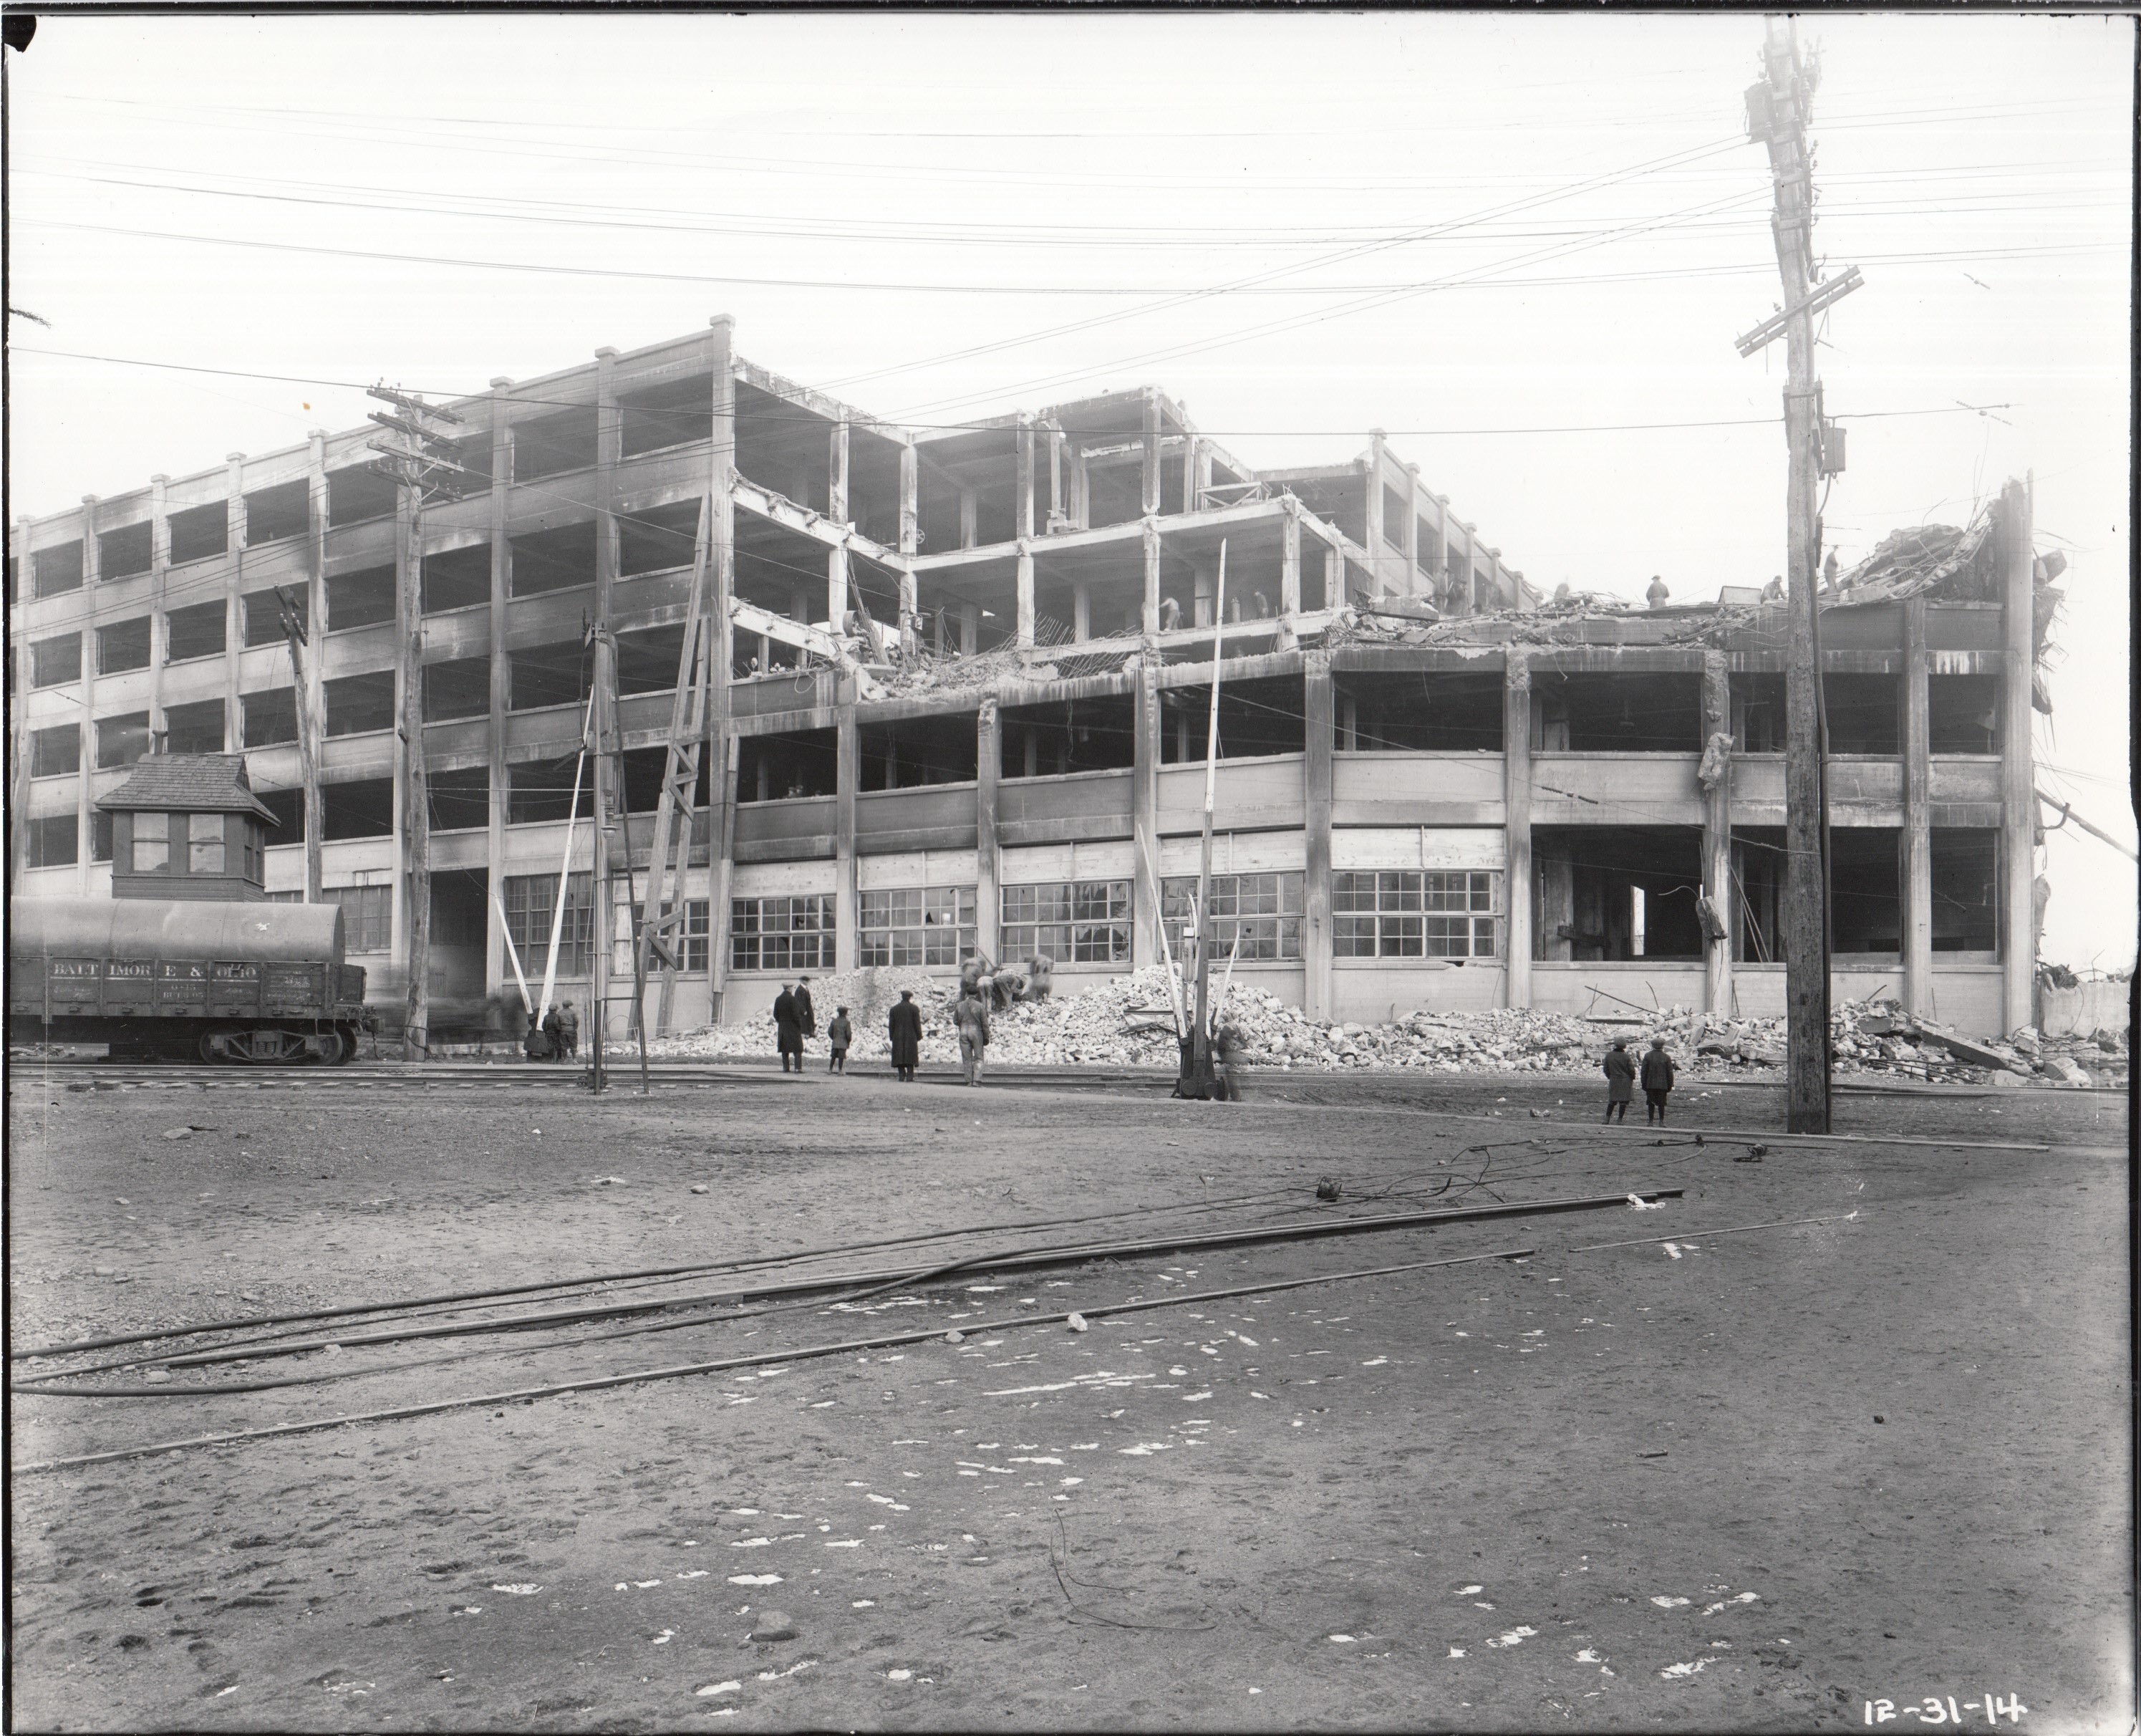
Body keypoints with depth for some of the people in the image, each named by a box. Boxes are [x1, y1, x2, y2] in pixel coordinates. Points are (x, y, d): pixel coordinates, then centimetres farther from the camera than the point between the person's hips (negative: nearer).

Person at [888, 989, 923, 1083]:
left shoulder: (894, 1009, 6)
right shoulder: (914, 1009, -3)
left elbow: (891, 1025, 6)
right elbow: (917, 1024, -4)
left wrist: (892, 1037, 11)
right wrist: (919, 1037, 1)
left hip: (898, 1038, 2)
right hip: (911, 1037, -2)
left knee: (900, 1057, 4)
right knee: (910, 1057, 0)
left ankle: (902, 1076, -1)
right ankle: (910, 1077, -6)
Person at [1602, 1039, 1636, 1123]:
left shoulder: (1609, 1056, -2)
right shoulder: (1626, 1057, -12)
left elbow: (1606, 1069, 5)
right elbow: (1632, 1069, -9)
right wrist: (1632, 1078, 8)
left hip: (1613, 1081, 3)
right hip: (1625, 1081, -3)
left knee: (1612, 1101, 11)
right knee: (1623, 1101, 3)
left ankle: (1607, 1118, 6)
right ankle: (1620, 1119, 3)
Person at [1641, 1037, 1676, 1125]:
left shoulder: (1647, 1056, -2)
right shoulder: (1667, 1057, -2)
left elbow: (1644, 1071, -1)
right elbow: (1670, 1073, -1)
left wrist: (1644, 1084, 5)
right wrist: (1670, 1086, 6)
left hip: (1650, 1084, 0)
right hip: (1663, 1085, 0)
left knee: (1651, 1104, 5)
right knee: (1661, 1104, 5)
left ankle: (1651, 1121, 5)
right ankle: (1661, 1122, 4)